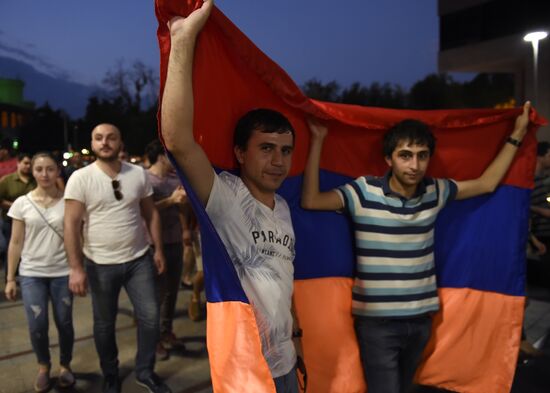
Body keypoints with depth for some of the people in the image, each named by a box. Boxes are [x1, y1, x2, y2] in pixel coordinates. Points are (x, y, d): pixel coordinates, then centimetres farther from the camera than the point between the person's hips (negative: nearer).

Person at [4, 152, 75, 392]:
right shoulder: (22, 203, -1)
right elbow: (16, 243, 3)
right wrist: (10, 278, 2)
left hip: (63, 272, 0)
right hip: (31, 274, 1)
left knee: (64, 323, 7)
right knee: (37, 326, -1)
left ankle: (65, 365, 31)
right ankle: (43, 366, 27)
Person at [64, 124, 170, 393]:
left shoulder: (138, 174, 0)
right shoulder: (81, 178, -10)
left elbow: (151, 213, 7)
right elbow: (71, 224, -13)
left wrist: (158, 249, 4)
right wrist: (76, 268, -17)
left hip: (139, 259, 2)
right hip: (101, 264, -2)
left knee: (150, 316, 5)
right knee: (104, 323, 14)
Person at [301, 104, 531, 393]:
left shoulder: (434, 192, 1)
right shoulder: (364, 192, -13)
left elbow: (486, 183, 12)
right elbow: (310, 201, -24)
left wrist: (517, 135, 12)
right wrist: (317, 140, -25)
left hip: (421, 319, 5)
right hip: (377, 322, -5)